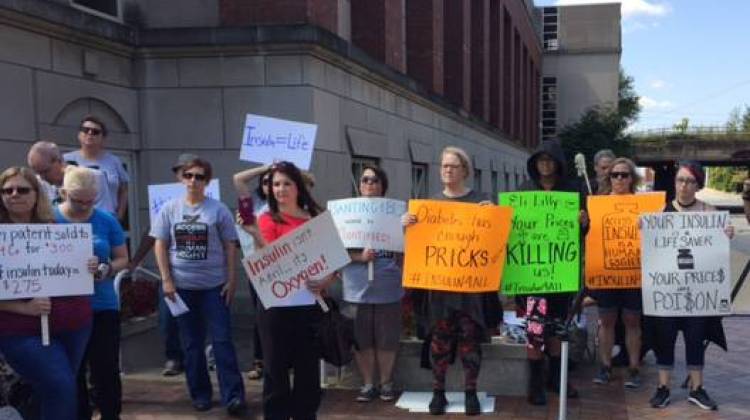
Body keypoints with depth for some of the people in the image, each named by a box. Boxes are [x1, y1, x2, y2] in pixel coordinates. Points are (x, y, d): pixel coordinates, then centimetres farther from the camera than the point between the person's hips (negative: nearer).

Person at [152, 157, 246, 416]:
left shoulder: (218, 209, -2)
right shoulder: (169, 209, 2)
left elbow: (230, 246, 0)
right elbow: (160, 246, 3)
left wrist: (231, 279, -5)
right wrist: (166, 280, -3)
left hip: (214, 285, -2)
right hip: (182, 286, 2)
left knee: (222, 340, -3)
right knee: (191, 343, 10)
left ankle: (233, 395, -1)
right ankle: (200, 393, 21)